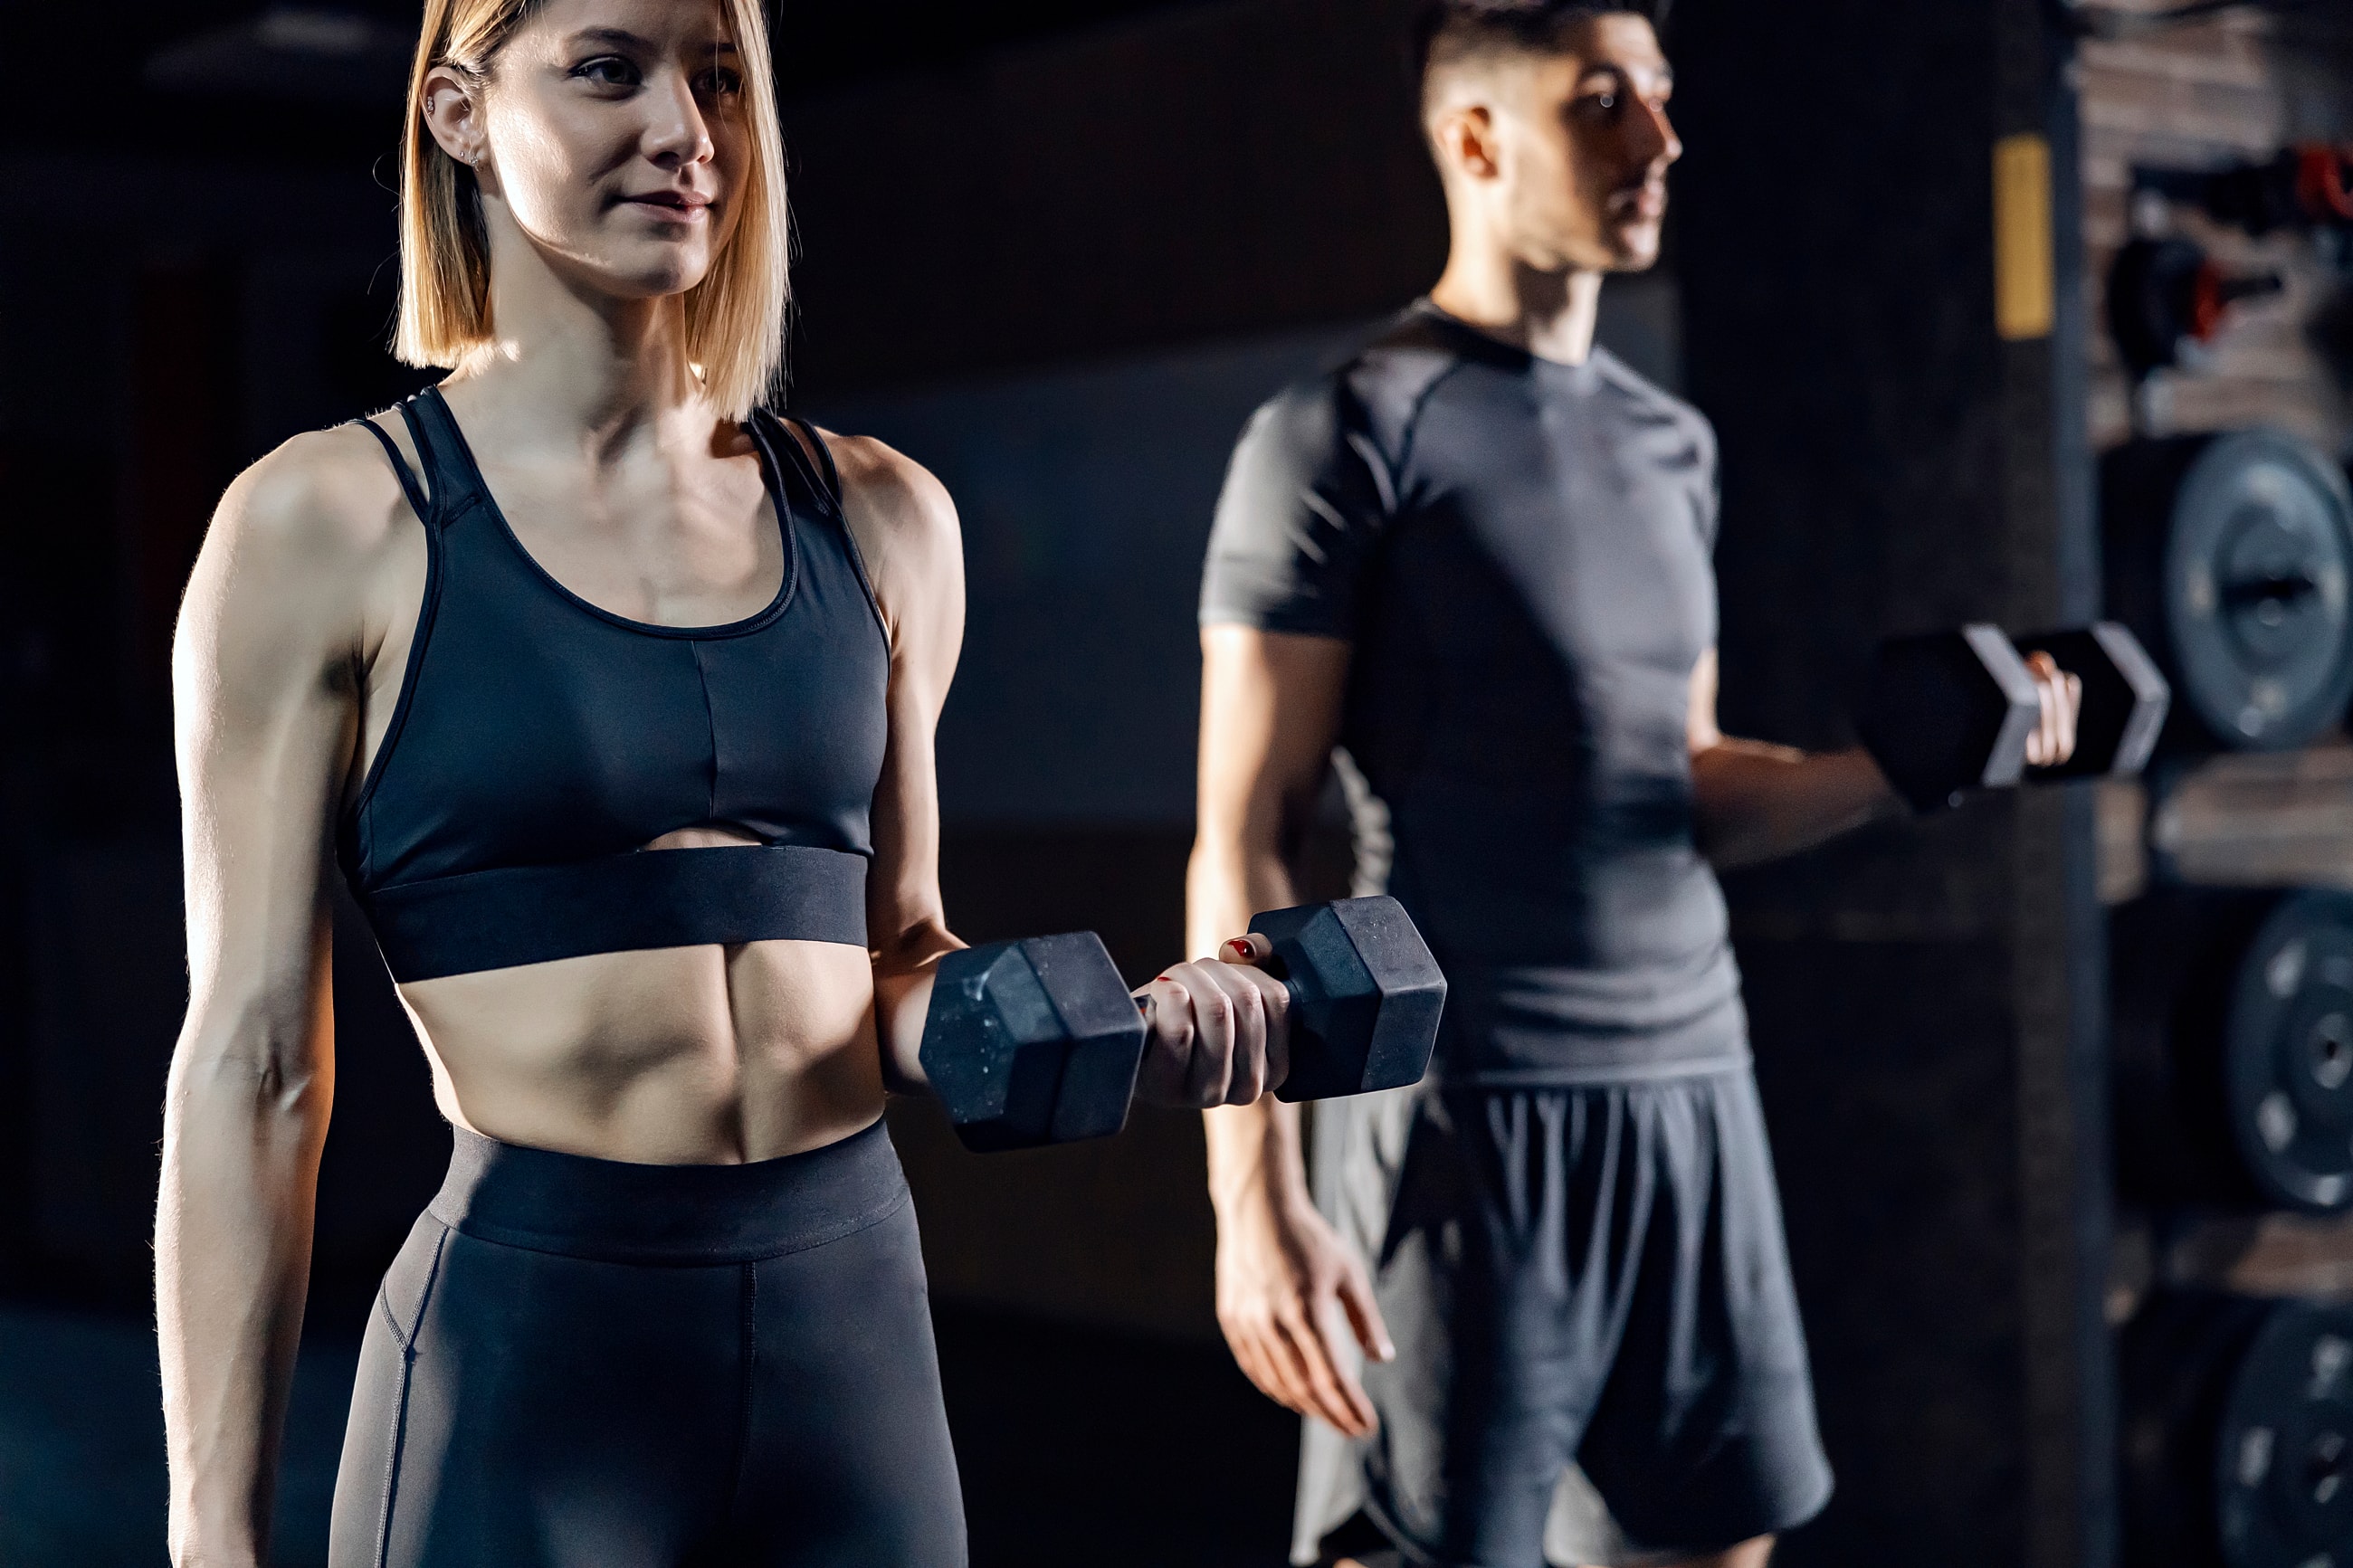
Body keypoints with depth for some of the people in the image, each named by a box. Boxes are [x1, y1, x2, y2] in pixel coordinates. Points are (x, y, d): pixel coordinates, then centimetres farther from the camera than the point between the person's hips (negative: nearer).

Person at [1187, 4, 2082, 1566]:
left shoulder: (1672, 443, 15)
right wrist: (1253, 1192, -17)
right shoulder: (1350, 436, -6)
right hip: (1467, 1118, -7)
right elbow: (1243, 840, -10)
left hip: (1692, 1087, 7)